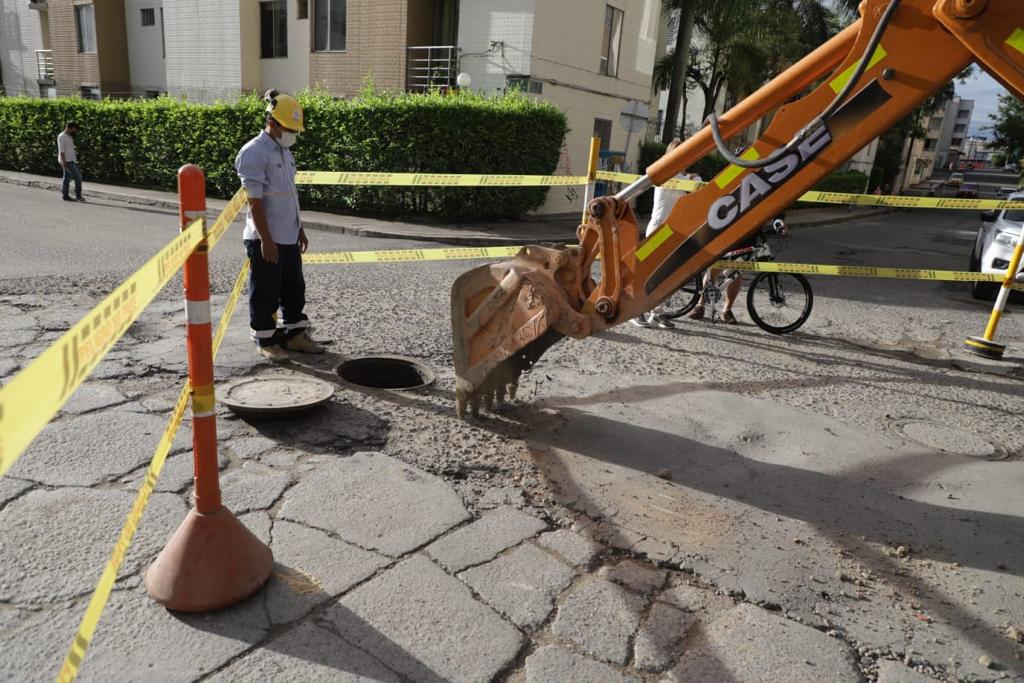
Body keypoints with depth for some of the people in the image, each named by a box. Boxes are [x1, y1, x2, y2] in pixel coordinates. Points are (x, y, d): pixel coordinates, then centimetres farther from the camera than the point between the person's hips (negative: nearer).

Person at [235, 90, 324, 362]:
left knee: (294, 289, 15)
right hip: (266, 240, -8)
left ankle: (295, 334, 28)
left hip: (289, 237, 8)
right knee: (265, 293, 4)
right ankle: (266, 340, 16)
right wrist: (266, 239, -20)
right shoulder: (254, 153, -14)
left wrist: (300, 229, 19)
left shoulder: (284, 151, 12)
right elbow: (255, 201, -18)